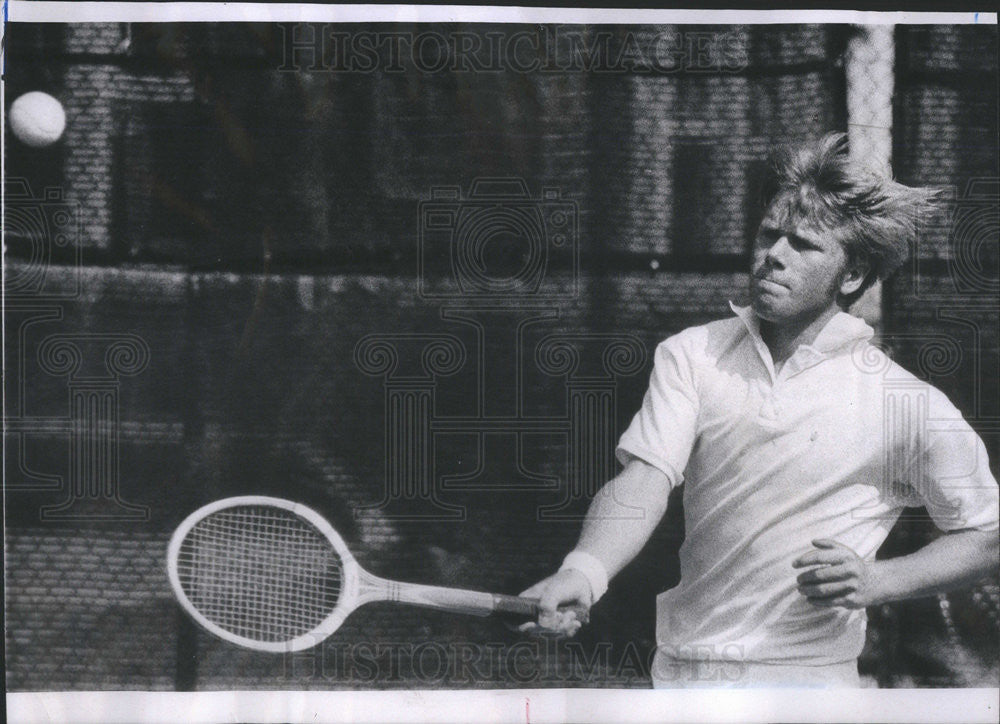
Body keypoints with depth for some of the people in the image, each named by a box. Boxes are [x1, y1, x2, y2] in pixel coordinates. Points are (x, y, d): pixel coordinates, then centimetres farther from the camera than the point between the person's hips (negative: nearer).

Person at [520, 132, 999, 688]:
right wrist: (585, 571, -30)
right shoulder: (691, 356, 2)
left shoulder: (908, 406, -5)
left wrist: (876, 582, -12)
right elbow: (644, 480, -11)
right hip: (678, 674, 3)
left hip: (808, 677, -3)